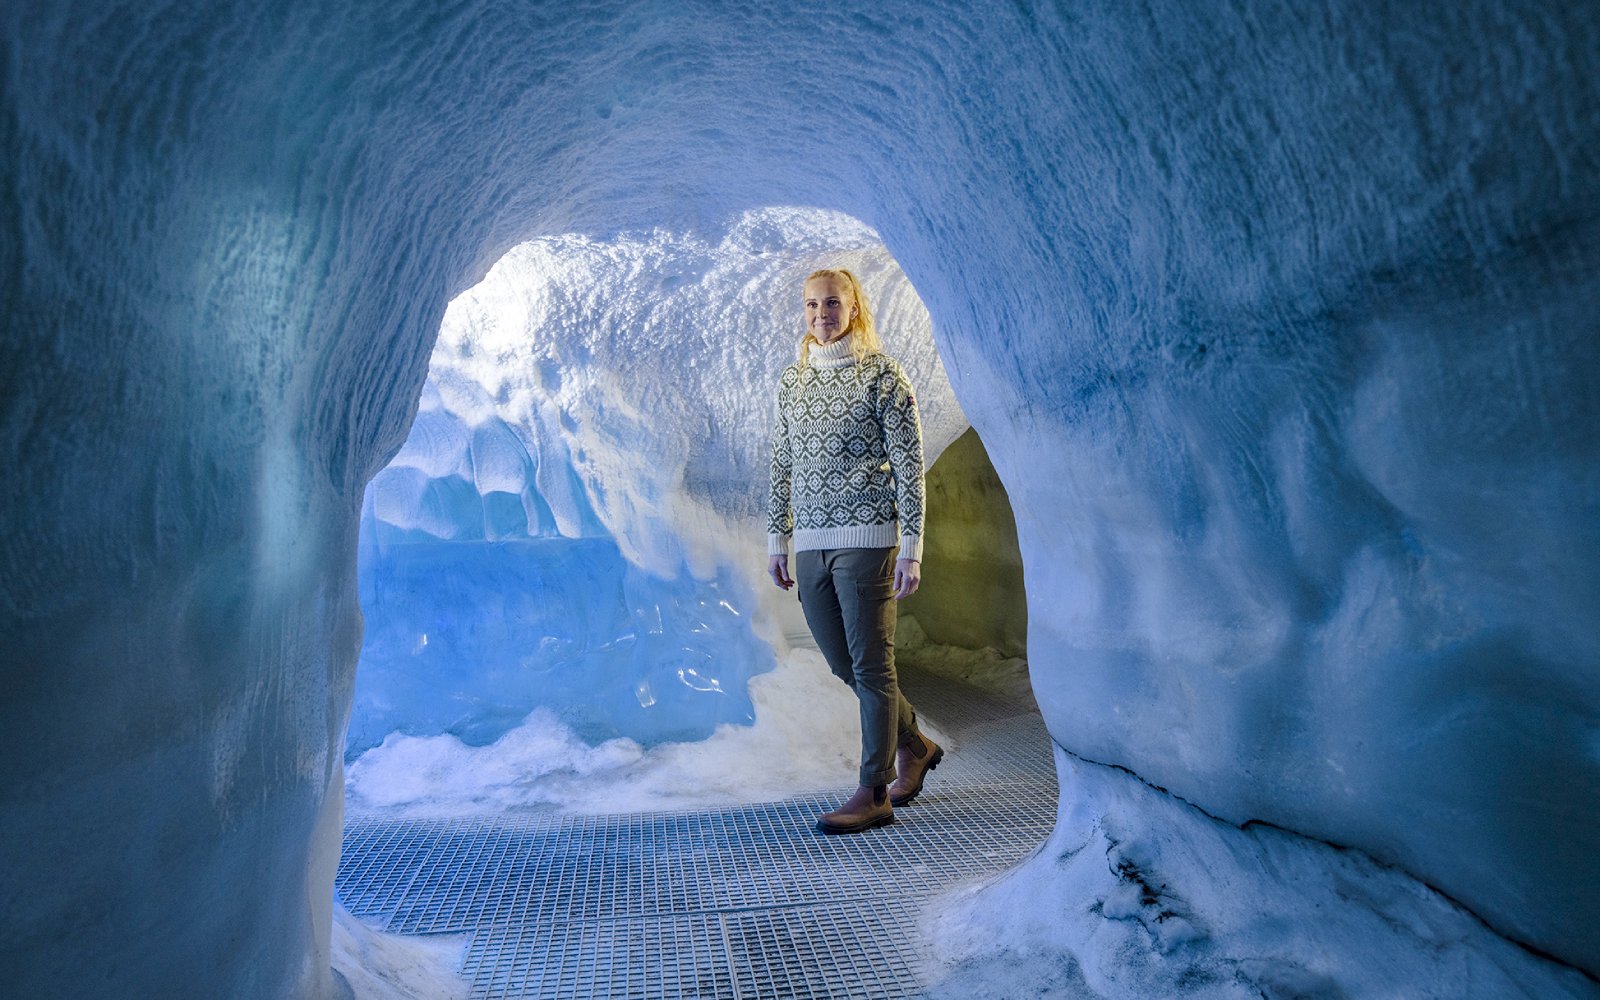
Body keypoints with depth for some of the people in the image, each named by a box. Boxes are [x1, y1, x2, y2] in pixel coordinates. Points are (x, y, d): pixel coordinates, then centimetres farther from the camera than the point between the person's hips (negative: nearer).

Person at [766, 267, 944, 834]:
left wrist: (911, 549, -11)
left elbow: (909, 467, -6)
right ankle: (915, 747, 34)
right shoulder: (792, 381, 14)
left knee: (870, 665, -1)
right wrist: (777, 540, 13)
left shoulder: (883, 374, -2)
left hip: (865, 538, -6)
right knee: (842, 664, 13)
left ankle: (874, 793, 10)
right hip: (810, 543, 6)